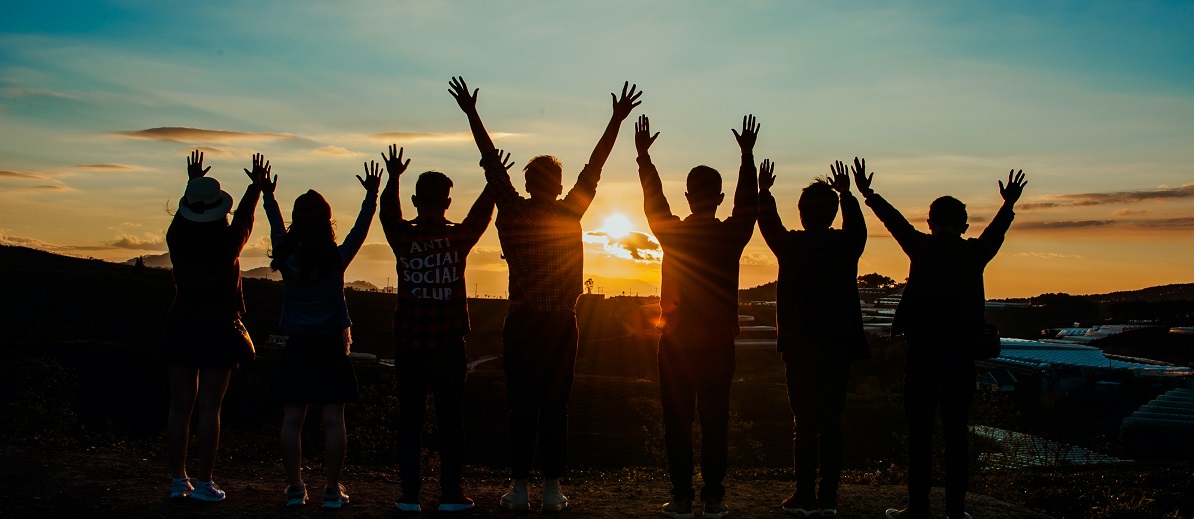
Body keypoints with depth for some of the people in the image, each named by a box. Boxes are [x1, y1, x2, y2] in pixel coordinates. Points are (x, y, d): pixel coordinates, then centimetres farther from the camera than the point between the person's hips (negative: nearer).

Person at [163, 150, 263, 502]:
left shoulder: (178, 241, -3)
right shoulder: (228, 245, -10)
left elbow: (183, 213, 19)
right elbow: (245, 216, 10)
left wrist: (193, 182, 35)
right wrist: (256, 186, 27)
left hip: (181, 330, 3)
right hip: (219, 331, -3)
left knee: (180, 406, 8)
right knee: (209, 409, -1)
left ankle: (178, 480, 12)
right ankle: (204, 483, 0)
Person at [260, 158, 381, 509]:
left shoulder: (286, 258, -3)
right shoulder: (338, 259, -7)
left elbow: (276, 227, 14)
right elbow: (360, 228, 5)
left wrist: (267, 195, 28)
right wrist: (372, 195, 15)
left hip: (297, 348, 1)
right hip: (331, 347, -1)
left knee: (292, 420, 5)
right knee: (333, 420, 1)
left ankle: (295, 489, 8)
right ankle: (333, 490, 2)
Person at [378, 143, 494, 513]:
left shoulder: (402, 237, -4)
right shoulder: (459, 237, -5)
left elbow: (388, 213, 18)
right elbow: (481, 213, 14)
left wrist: (393, 178, 30)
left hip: (409, 345, 1)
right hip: (449, 346, -1)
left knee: (409, 420, 6)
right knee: (450, 420, 5)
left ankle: (410, 495, 6)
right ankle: (451, 494, 6)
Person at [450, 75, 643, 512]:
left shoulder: (512, 213, 0)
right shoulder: (569, 214, -2)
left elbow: (492, 162, 6)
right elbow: (594, 167, 2)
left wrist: (471, 113, 14)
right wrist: (617, 119, 8)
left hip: (521, 324, 1)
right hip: (560, 325, 0)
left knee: (521, 407, 3)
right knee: (555, 407, 2)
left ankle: (519, 488, 4)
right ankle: (552, 490, 3)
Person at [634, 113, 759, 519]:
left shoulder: (672, 233, -5)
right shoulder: (732, 235, -5)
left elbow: (653, 199, 11)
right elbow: (748, 203, 12)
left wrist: (644, 155, 22)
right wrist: (747, 155, 21)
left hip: (676, 343, -1)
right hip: (718, 344, 1)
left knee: (677, 421, 3)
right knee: (715, 421, 6)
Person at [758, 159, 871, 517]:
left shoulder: (792, 245, -9)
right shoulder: (847, 245, 0)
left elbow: (769, 225, 11)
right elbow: (857, 226, 24)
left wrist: (764, 191, 27)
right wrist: (846, 194, 39)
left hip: (800, 349, -3)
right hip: (839, 348, 3)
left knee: (805, 423, 0)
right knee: (831, 423, 7)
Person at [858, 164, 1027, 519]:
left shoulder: (923, 248, -3)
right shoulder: (975, 253, 4)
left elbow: (894, 221, 11)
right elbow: (995, 233, 24)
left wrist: (867, 194, 25)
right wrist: (1009, 204, 42)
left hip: (923, 353, -2)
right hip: (961, 356, 2)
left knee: (919, 433, 1)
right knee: (956, 434, 6)